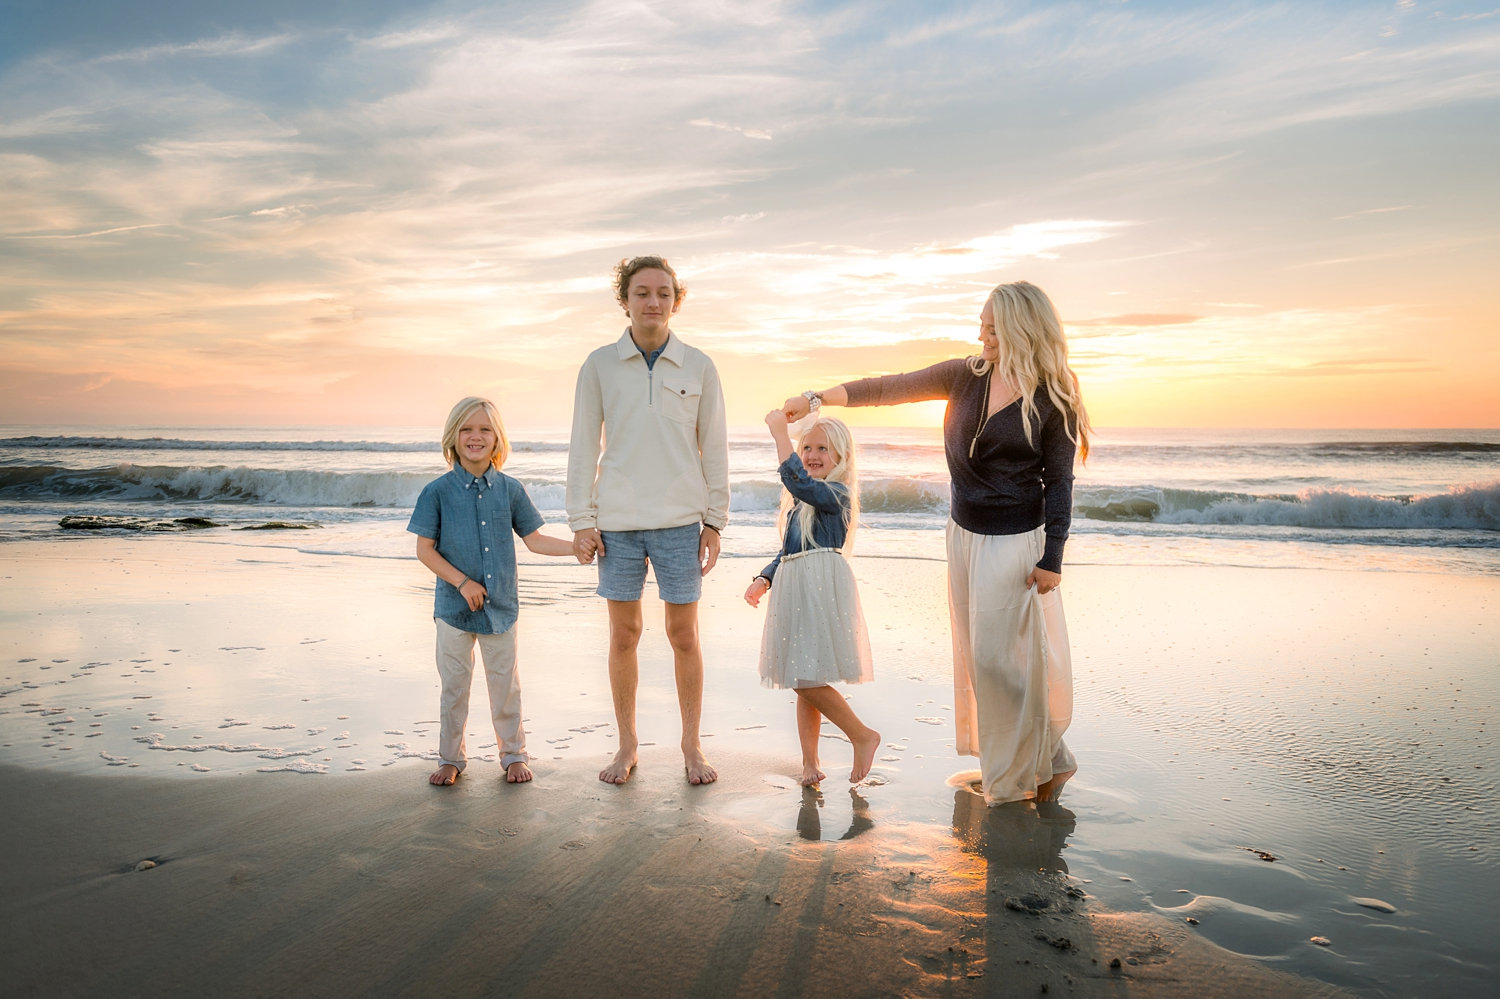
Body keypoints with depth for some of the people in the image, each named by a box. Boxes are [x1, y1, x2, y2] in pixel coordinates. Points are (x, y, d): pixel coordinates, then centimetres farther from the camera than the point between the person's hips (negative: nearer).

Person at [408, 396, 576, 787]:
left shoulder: (510, 489, 0)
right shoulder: (437, 491, -6)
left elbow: (534, 539, 7)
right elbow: (424, 548, -5)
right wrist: (463, 582, -14)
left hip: (500, 605, 1)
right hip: (454, 606, -1)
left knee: (505, 684, 10)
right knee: (454, 685, 10)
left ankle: (513, 754, 26)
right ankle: (451, 757, 26)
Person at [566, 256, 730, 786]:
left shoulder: (699, 367, 4)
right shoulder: (599, 365, 4)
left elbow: (714, 448, 6)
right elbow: (583, 447, 4)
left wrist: (715, 522, 3)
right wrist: (581, 521, -1)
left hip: (680, 519, 0)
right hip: (617, 521, 0)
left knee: (684, 633, 5)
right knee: (623, 634, 7)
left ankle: (692, 746, 20)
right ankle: (627, 745, 22)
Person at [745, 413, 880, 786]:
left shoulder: (837, 493, -7)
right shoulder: (799, 502, 18)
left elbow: (797, 481, -27)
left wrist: (779, 433, -21)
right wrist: (763, 581, 11)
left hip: (822, 588, -9)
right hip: (793, 589, 9)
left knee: (806, 678, -12)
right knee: (803, 680, 11)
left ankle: (863, 736, 5)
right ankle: (810, 762, 19)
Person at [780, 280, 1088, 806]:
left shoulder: (1053, 400, -11)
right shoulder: (967, 376, 1)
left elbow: (1059, 483, -9)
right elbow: (892, 388, 1)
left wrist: (1051, 559, -11)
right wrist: (818, 397, -3)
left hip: (1014, 540, -6)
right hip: (963, 531, 6)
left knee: (1000, 655, -3)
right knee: (975, 651, 12)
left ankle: (1032, 768, 17)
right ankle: (1001, 762, 28)